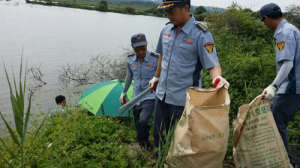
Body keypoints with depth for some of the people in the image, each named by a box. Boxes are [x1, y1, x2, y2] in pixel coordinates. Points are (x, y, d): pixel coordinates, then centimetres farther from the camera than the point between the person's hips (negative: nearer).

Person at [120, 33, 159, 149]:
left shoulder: (155, 59, -14)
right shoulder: (130, 60, 0)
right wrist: (124, 92, 25)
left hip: (150, 96, -5)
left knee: (142, 121, -24)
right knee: (138, 125, 12)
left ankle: (144, 144, 3)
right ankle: (142, 147, 36)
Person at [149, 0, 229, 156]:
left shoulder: (200, 34, -17)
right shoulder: (166, 30, 3)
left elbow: (213, 64, -19)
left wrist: (217, 78, -41)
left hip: (183, 99, -6)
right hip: (162, 94, 7)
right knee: (158, 134, 18)